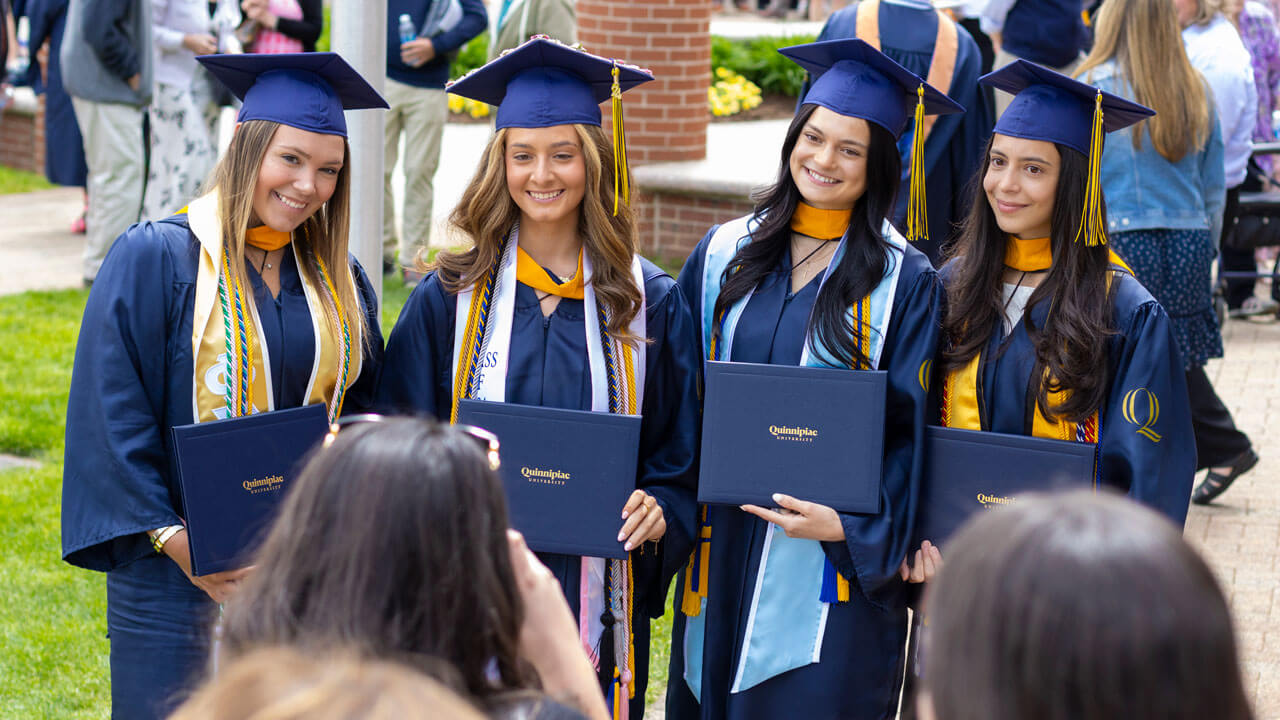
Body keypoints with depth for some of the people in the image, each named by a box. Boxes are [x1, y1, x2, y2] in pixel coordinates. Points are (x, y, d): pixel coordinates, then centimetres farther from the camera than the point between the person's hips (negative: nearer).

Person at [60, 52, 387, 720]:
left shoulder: (339, 281, 9)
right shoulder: (153, 259, -7)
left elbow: (360, 413, 15)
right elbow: (111, 414, -10)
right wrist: (172, 539, -17)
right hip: (178, 568, -4)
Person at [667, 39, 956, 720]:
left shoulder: (903, 281, -5)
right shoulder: (725, 255, 7)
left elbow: (908, 433, -6)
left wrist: (852, 525, -17)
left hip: (835, 557, -4)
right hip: (725, 546, 4)